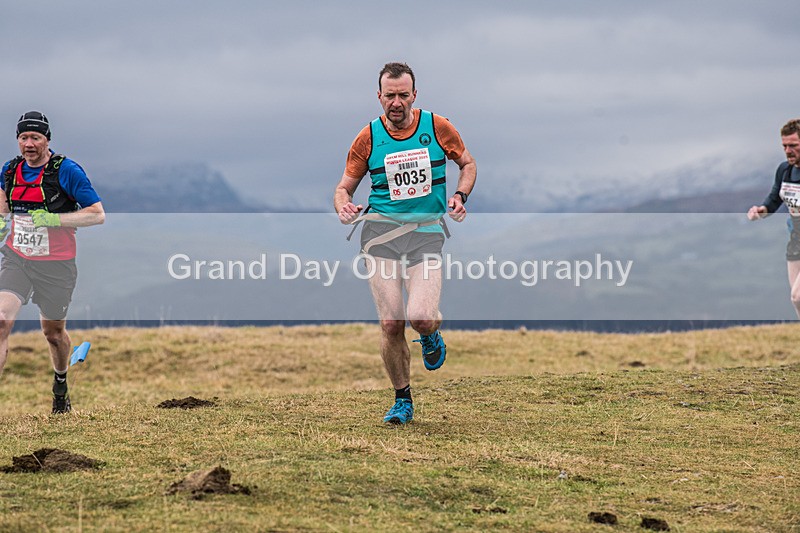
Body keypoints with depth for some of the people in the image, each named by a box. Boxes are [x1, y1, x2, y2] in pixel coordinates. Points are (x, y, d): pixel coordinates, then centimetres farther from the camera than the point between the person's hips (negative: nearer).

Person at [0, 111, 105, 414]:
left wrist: (54, 219, -22)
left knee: (53, 332, 13)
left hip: (56, 266, -3)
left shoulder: (66, 170, -12)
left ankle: (61, 385, 42)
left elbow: (97, 214, -13)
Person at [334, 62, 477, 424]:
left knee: (420, 316, -21)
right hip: (381, 230, 1)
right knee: (390, 323, -8)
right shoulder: (368, 138, 3)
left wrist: (460, 195, 0)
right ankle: (402, 399, 13)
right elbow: (345, 185, 13)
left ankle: (431, 336, 20)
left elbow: (467, 163, 18)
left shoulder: (438, 127, 3)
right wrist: (343, 205, -10)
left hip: (427, 231, -1)